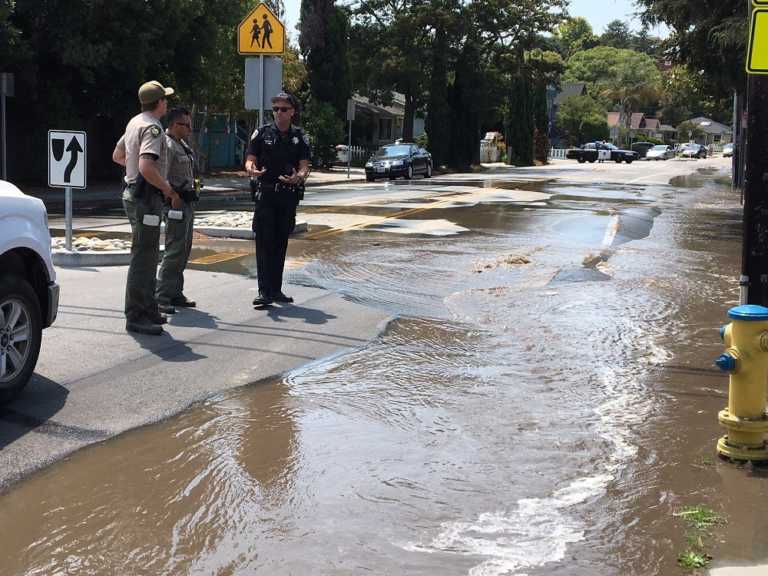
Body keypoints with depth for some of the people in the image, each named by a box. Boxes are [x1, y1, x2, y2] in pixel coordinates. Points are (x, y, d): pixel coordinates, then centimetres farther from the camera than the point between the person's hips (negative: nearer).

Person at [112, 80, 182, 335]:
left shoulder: (134, 122, 14)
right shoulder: (153, 128, -17)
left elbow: (117, 156, 25)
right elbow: (146, 168, -28)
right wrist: (170, 191, -19)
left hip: (133, 192, 11)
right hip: (146, 197, -11)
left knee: (149, 255, 18)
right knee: (143, 257, -7)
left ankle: (148, 309, 26)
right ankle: (136, 317, -5)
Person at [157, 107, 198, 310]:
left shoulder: (183, 145, 17)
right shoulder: (167, 145, -14)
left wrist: (194, 185, 12)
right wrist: (180, 194, -18)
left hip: (188, 204, 10)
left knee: (184, 250, 14)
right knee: (175, 251, -11)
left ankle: (175, 293, 22)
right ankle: (161, 297, -8)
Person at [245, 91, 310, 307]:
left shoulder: (300, 137, 7)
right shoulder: (262, 133, 4)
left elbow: (305, 166, -1)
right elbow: (250, 160, 0)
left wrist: (298, 177, -24)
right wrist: (252, 170, -25)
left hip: (289, 195, 3)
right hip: (265, 193, -2)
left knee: (280, 244, 9)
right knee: (264, 243, -9)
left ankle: (276, 290, 18)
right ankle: (265, 291, -11)